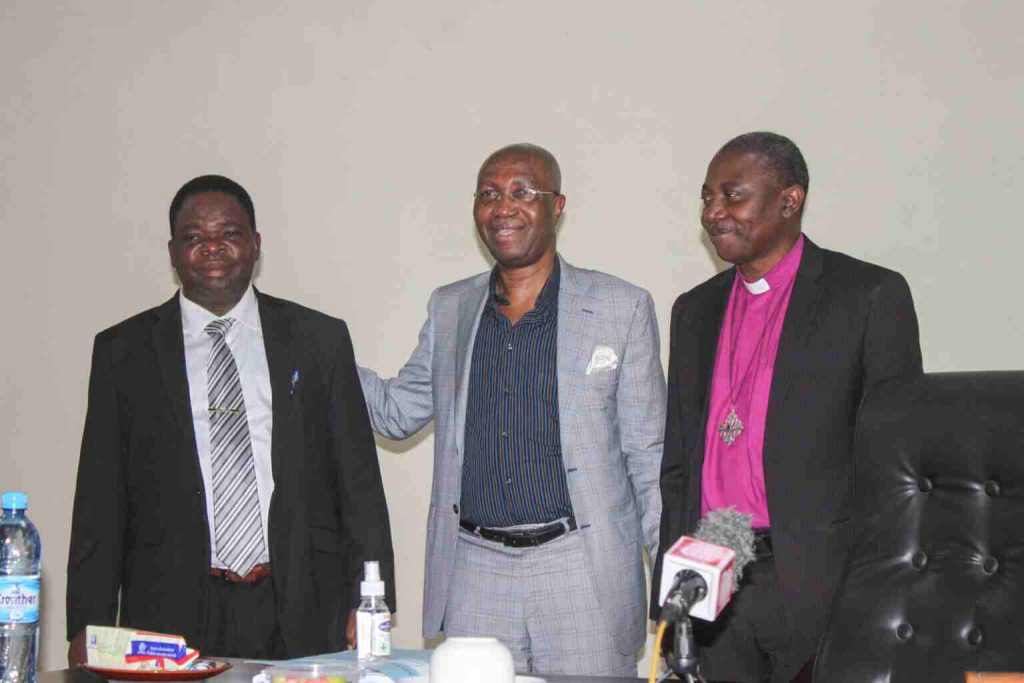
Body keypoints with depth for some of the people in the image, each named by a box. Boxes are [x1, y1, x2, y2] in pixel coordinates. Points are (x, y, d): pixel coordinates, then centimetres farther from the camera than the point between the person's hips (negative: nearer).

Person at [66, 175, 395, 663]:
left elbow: (358, 481, 6)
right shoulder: (122, 351, 7)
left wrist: (370, 604, -1)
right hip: (170, 617, 0)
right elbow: (100, 499, 6)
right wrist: (87, 627, -2)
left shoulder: (319, 339, 7)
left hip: (301, 617, 1)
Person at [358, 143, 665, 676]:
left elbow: (649, 456, 1)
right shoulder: (449, 309, 11)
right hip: (473, 571, 3)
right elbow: (398, 411, 18)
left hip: (583, 574, -3)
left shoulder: (622, 308, 0)